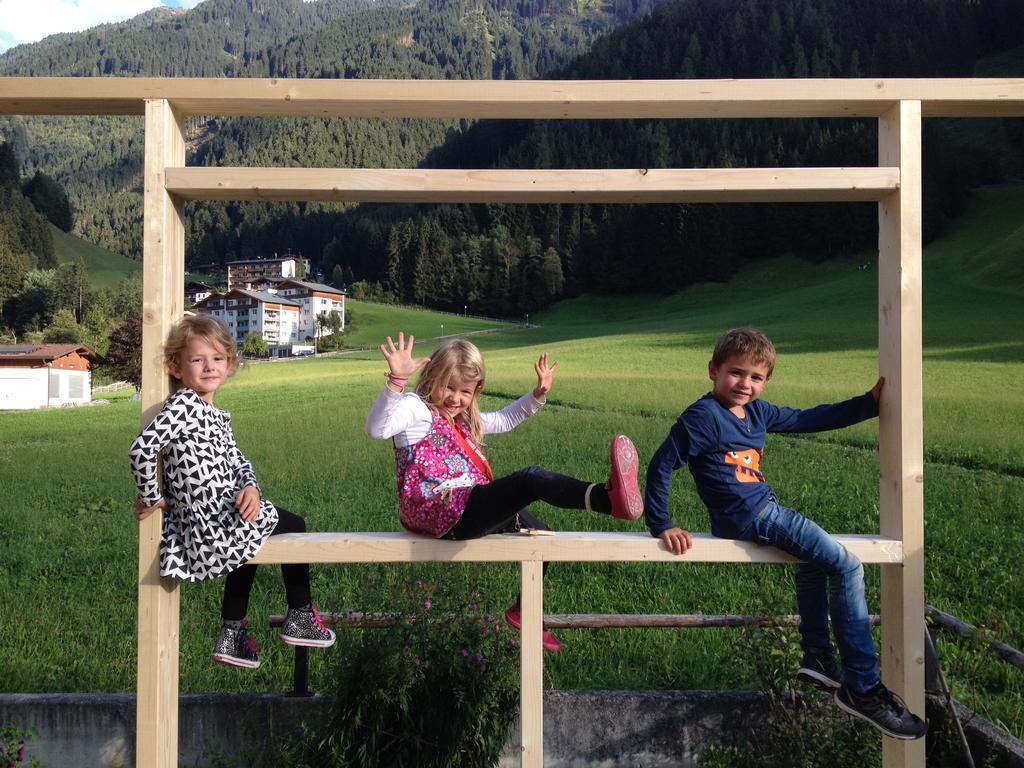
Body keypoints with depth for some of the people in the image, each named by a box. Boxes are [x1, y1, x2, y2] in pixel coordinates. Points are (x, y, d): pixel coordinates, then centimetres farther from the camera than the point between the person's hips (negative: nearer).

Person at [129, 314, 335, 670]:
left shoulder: (216, 415, 14)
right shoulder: (184, 405, -16)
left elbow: (236, 460, 12)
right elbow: (142, 448, -28)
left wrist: (250, 486, -9)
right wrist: (151, 498, -18)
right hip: (215, 523, -10)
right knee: (293, 525, 11)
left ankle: (232, 635, 38)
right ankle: (300, 616, 27)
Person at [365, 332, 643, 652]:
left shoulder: (463, 419, 22)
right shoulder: (416, 409, -6)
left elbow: (504, 420, 37)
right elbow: (377, 429, -27)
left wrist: (538, 393, 25)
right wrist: (396, 381, -42)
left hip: (473, 511, 10)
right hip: (444, 511, -10)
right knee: (531, 479, -28)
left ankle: (523, 611, 41)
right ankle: (608, 497, -52)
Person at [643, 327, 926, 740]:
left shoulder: (757, 411, 12)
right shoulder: (704, 416, -14)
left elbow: (810, 419, 22)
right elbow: (660, 465, -15)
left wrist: (869, 403, 17)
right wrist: (662, 527, -16)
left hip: (763, 513, 10)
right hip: (748, 517, -10)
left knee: (815, 561, 32)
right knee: (846, 565, -10)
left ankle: (817, 657, 38)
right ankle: (863, 690, -5)